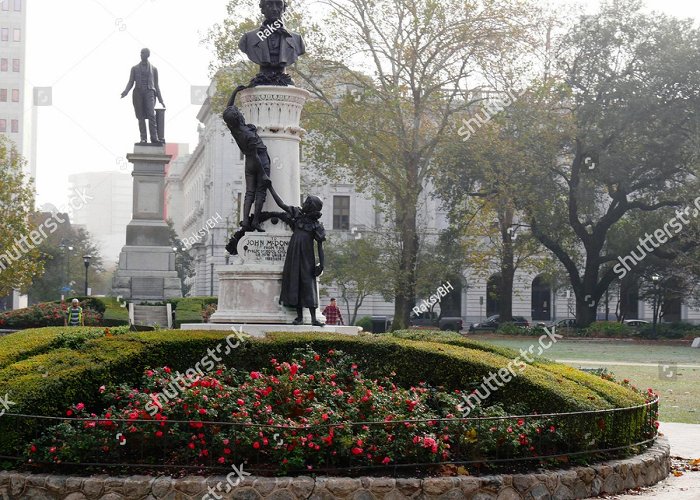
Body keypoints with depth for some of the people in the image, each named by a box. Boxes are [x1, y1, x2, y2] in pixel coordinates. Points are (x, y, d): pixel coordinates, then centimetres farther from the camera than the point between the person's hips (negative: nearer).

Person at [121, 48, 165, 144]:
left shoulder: (153, 69, 15)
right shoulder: (135, 68, 16)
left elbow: (156, 85, 17)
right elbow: (131, 82, 13)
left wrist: (160, 100, 13)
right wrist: (126, 91, -8)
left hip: (149, 93, -1)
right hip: (138, 93, 1)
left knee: (151, 114, -18)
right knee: (141, 117, -3)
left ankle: (154, 137, -21)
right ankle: (143, 138, -2)